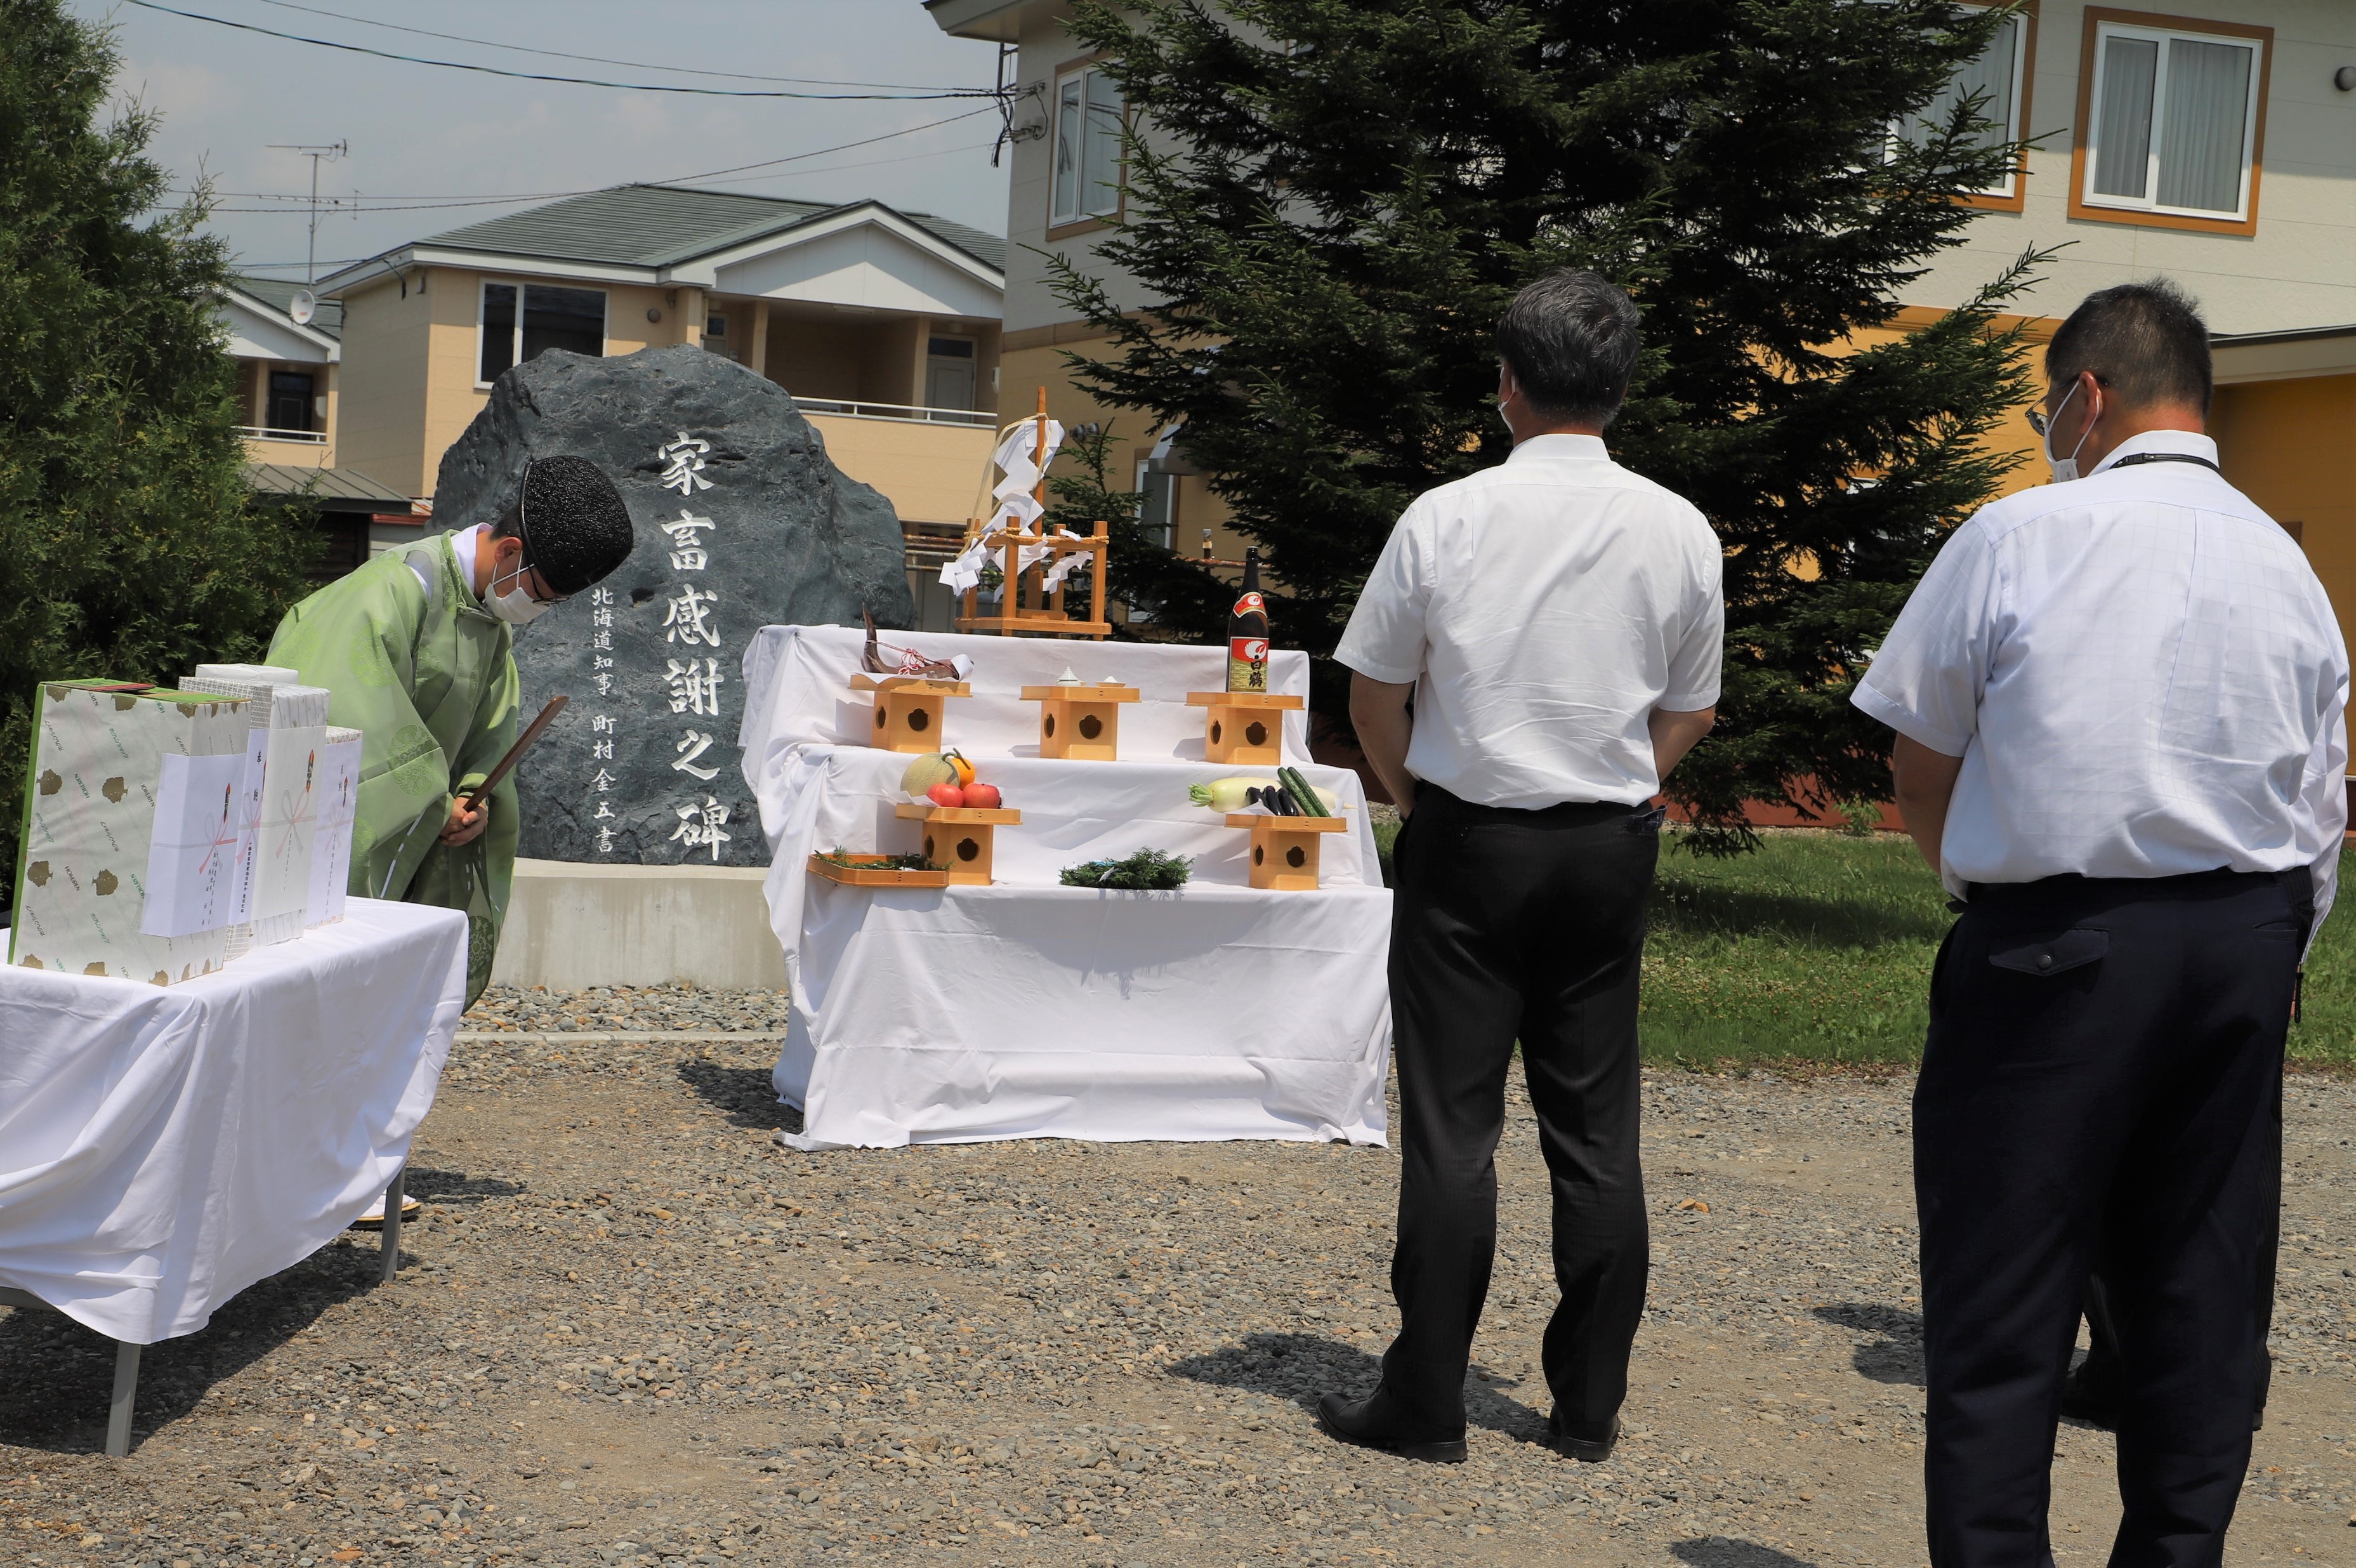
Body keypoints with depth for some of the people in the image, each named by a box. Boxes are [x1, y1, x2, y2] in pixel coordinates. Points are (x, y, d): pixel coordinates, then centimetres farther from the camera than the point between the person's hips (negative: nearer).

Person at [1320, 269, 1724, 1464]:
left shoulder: (1446, 518, -9)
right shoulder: (1682, 533, -1)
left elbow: (1374, 696, -2)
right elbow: (1691, 712, 8)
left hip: (1466, 842, -3)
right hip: (1610, 850, 3)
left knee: (1452, 1125, 2)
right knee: (1596, 1128, 10)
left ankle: (1425, 1402, 6)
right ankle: (1590, 1404, 16)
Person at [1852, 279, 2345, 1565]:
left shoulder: (2019, 535, -7)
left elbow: (1920, 777, -2)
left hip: (2051, 948, -5)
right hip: (2245, 947, 5)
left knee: (2004, 1295, 2)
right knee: (2201, 1289, 12)